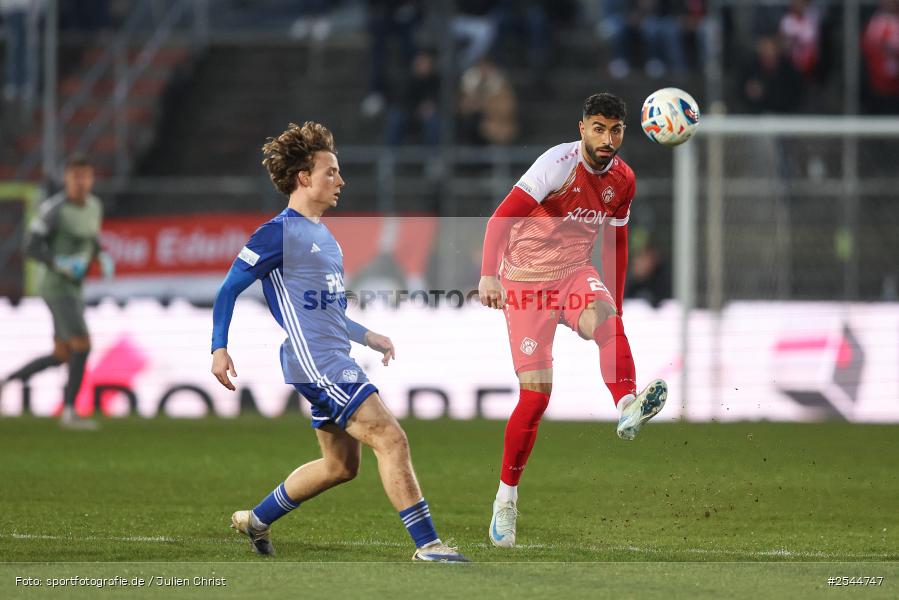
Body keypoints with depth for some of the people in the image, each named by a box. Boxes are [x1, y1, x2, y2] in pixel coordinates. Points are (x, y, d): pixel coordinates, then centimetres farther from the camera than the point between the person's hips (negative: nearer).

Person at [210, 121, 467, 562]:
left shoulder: (323, 234, 18)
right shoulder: (279, 233, -10)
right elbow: (229, 288, -9)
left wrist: (366, 336, 21)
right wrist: (219, 348, -17)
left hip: (335, 362, 10)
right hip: (316, 364, -10)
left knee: (340, 466, 15)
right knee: (391, 439, -15)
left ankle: (256, 521, 29)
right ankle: (427, 545, -14)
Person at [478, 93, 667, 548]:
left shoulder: (622, 179, 2)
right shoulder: (560, 164, -18)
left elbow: (617, 242, 17)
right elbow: (501, 218, -24)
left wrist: (614, 305, 16)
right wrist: (488, 275, -36)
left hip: (575, 275, 4)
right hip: (526, 280, -4)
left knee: (606, 320, -33)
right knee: (535, 394, -9)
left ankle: (627, 409, -55)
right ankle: (506, 498, 7)